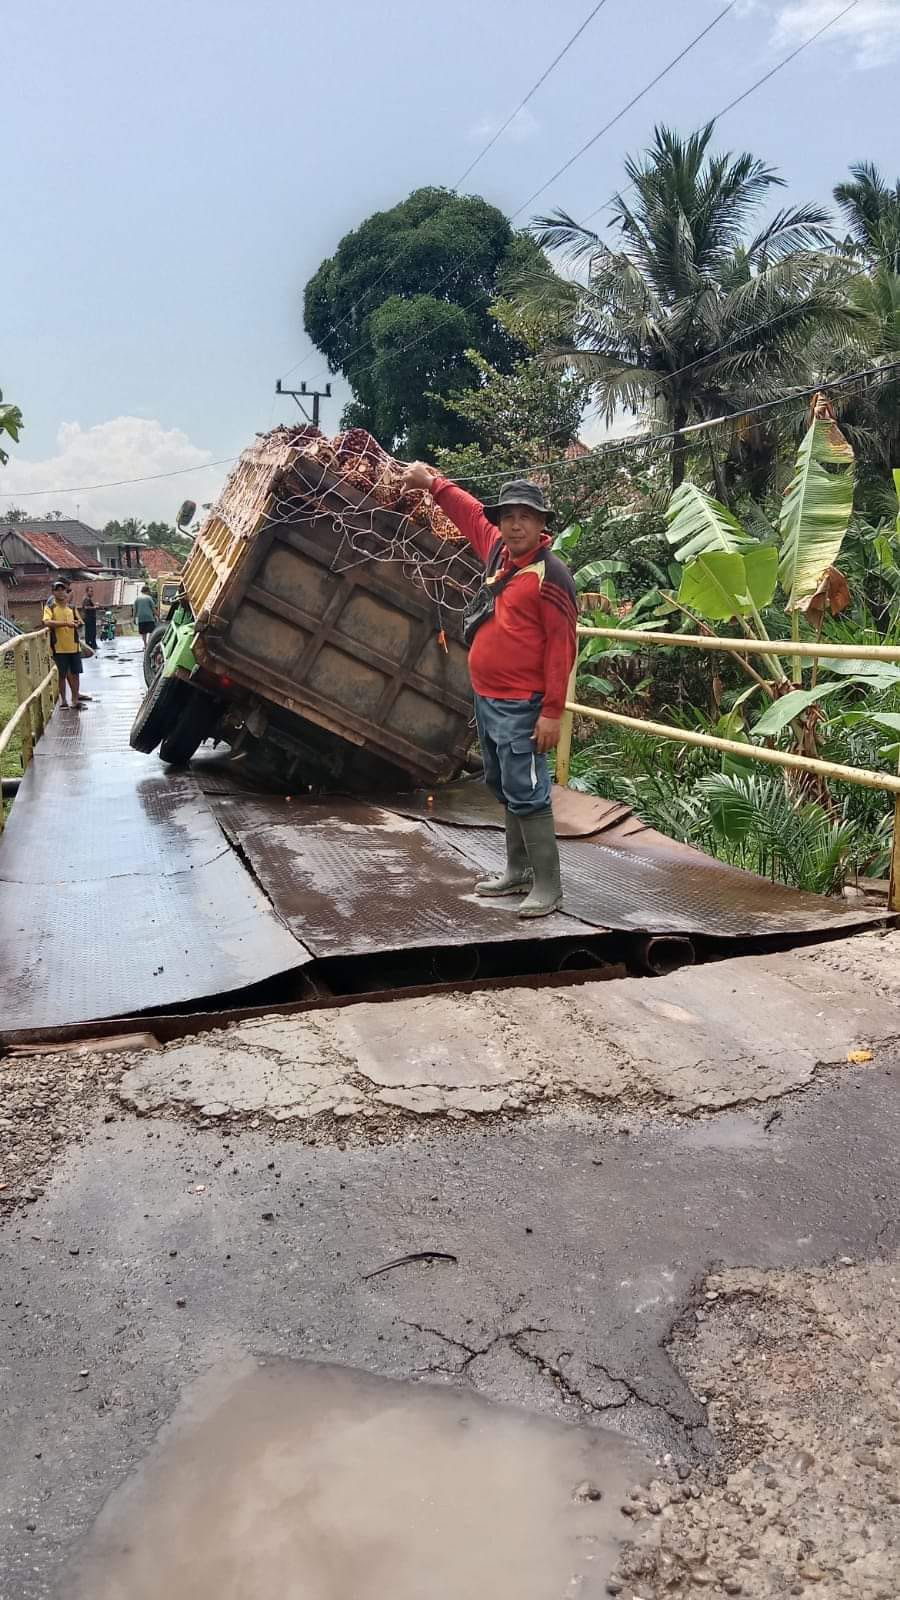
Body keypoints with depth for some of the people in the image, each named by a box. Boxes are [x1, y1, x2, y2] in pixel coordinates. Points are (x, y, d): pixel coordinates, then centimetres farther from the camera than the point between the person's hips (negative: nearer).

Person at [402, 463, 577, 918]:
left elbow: (561, 647, -18)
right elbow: (471, 514, 29)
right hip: (487, 700, 9)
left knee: (527, 795, -8)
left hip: (521, 708, -9)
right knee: (506, 791, 16)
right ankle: (518, 871, 27)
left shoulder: (551, 575, -15)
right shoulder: (498, 550, 8)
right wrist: (433, 483, 30)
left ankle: (547, 886, -1)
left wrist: (551, 712, -21)